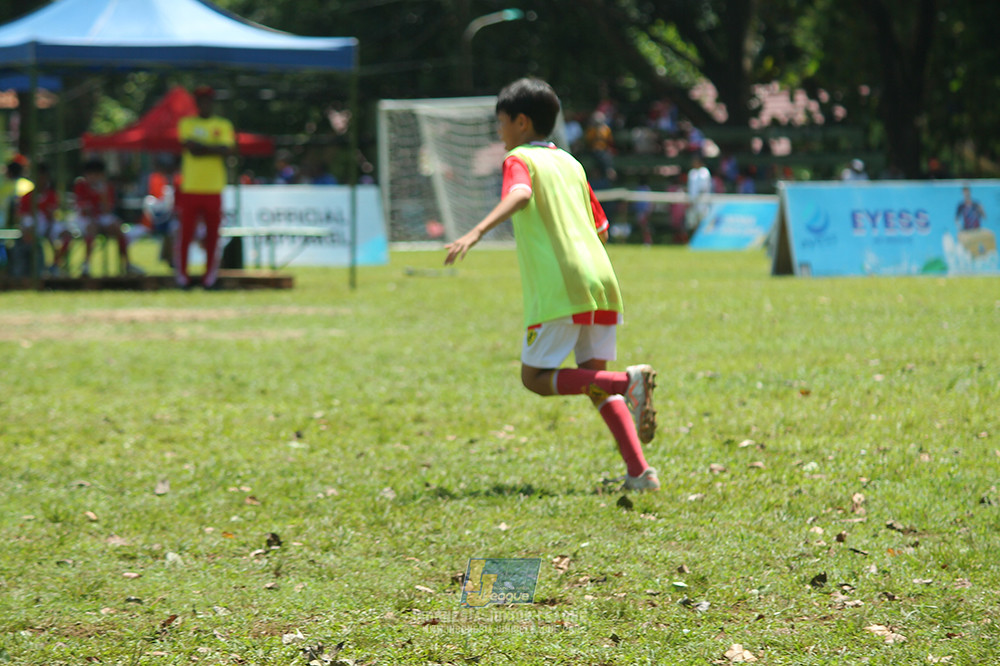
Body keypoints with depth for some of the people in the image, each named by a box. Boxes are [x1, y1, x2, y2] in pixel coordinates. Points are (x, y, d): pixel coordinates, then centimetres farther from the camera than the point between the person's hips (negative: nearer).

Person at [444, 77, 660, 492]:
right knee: (593, 382, 10)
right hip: (601, 281, 7)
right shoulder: (571, 163, 21)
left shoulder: (519, 159, 0)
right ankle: (639, 472, -4)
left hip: (558, 288, -7)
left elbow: (519, 195, -23)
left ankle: (628, 381, -17)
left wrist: (477, 232, -35)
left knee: (536, 377, 2)